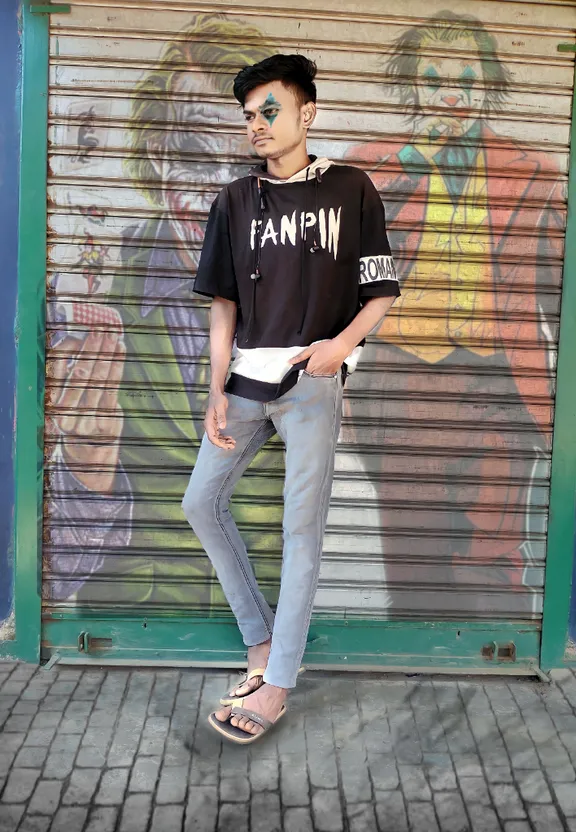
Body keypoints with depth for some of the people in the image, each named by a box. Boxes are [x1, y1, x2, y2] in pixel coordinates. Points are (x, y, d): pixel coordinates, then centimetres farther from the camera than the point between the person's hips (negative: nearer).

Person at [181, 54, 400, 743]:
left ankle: (276, 687, 11)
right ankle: (260, 641, 21)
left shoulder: (351, 190, 2)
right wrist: (216, 394, 2)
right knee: (202, 503, 6)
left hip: (313, 383, -4)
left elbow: (380, 292, 2)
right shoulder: (236, 200, 10)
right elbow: (223, 304, 9)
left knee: (303, 528, 0)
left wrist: (342, 342, -17)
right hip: (246, 380, 5)